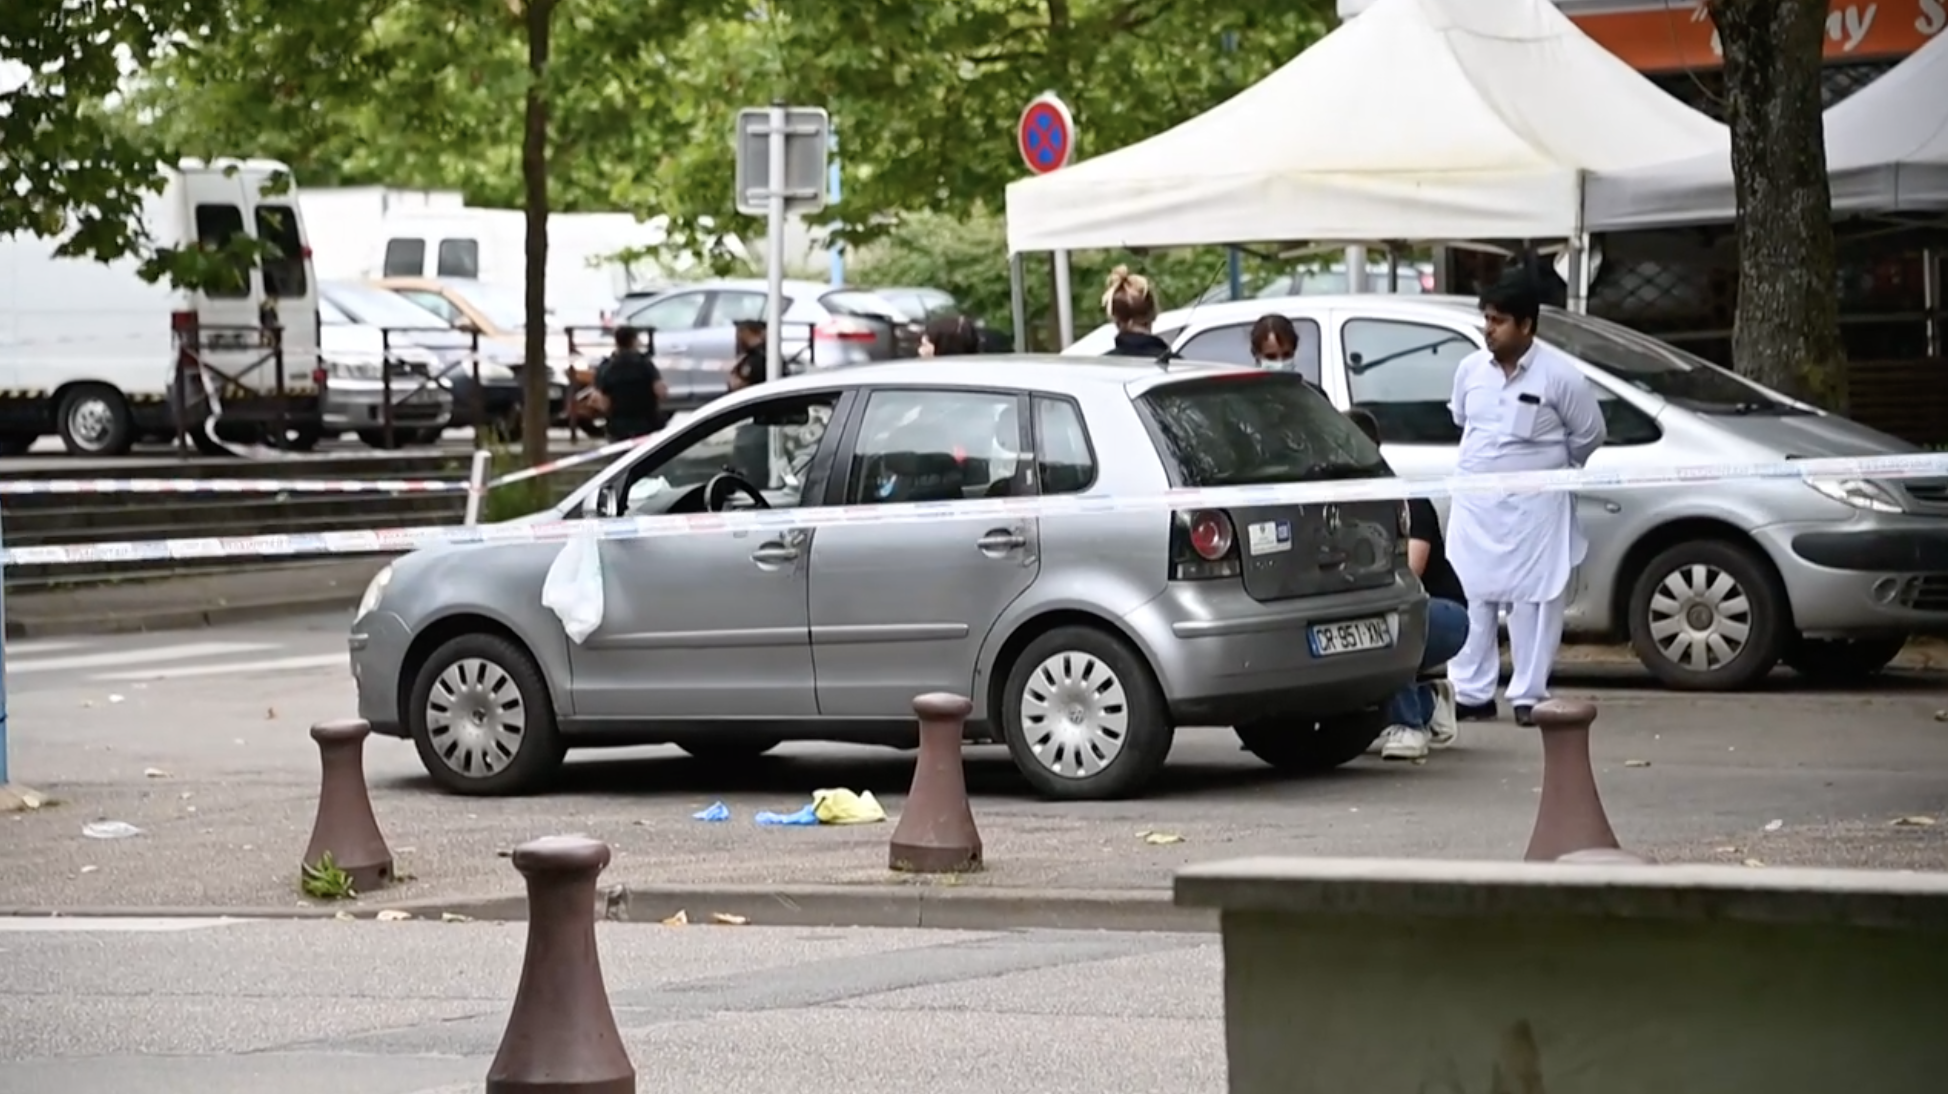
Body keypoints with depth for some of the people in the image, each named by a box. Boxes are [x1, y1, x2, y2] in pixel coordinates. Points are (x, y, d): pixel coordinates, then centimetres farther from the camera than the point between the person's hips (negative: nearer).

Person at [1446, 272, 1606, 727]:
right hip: (1474, 503, 4)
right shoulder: (1471, 369, 2)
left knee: (1534, 601, -3)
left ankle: (1529, 696, 3)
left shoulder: (1559, 376, -12)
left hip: (1535, 505, -4)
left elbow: (1588, 434, 1)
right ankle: (1471, 694, 9)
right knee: (1470, 598, 3)